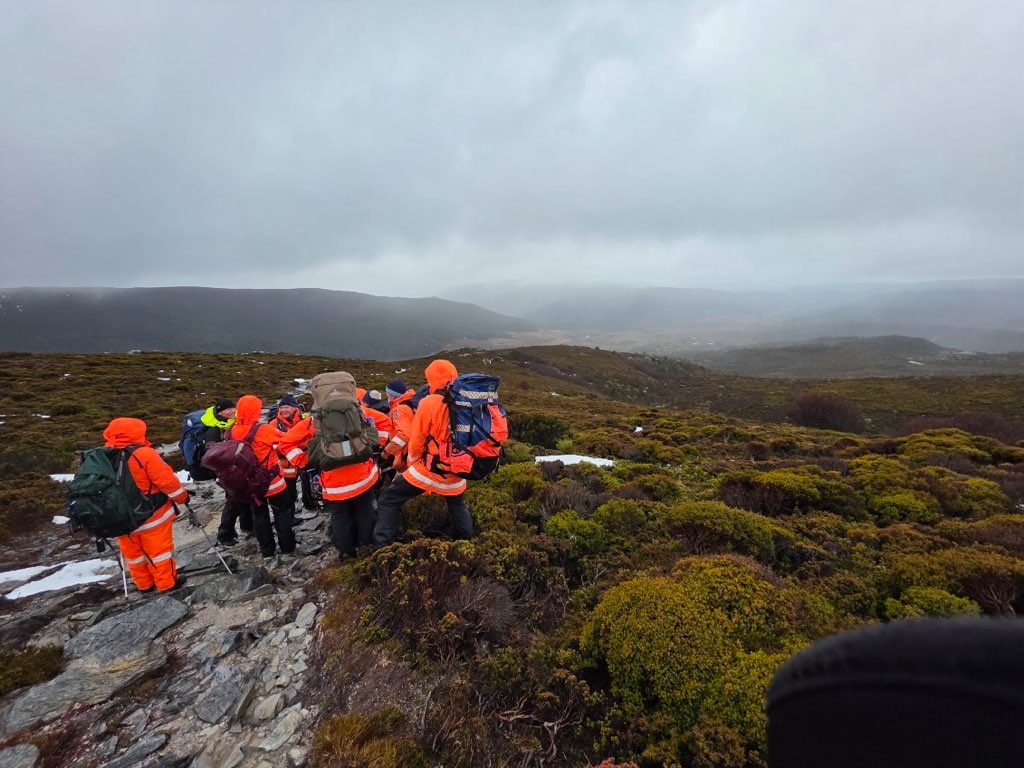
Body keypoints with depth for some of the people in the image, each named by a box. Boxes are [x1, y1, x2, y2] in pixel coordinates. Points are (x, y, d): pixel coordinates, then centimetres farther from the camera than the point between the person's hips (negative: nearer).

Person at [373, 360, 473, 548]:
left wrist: (412, 460, 12)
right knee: (459, 506, 31)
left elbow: (416, 440, -8)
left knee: (390, 501, 11)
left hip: (428, 469, -5)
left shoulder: (430, 403, -16)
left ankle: (382, 547, 10)